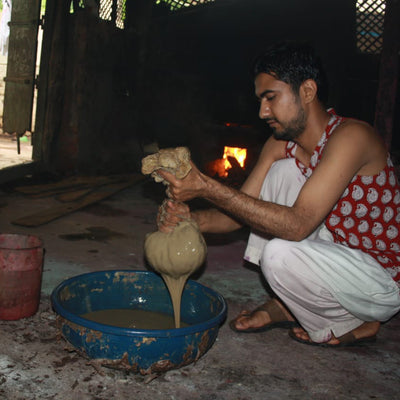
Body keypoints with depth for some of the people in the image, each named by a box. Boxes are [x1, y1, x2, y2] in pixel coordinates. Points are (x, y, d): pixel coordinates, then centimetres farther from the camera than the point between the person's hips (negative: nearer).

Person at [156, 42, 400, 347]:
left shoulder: (351, 136, -26)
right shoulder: (280, 146, -1)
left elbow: (296, 225, -34)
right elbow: (241, 212, -4)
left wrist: (207, 187, -37)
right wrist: (191, 218, -25)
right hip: (338, 255, 7)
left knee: (280, 254, -31)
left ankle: (354, 326, 0)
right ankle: (285, 306, 3)